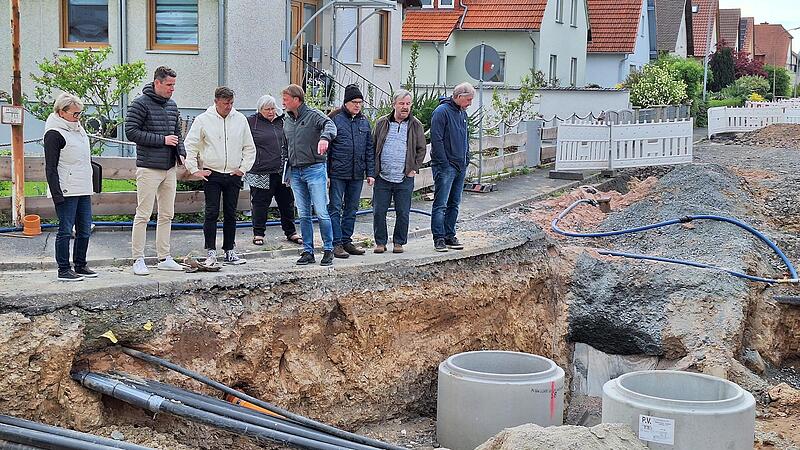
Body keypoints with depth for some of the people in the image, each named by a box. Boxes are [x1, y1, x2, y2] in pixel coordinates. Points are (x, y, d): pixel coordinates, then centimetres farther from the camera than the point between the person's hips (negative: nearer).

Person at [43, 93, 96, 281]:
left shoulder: (78, 128, 16)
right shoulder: (54, 133, -10)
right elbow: (50, 168, -13)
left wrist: (89, 185, 23)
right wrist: (57, 194, -18)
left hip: (84, 190, 8)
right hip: (66, 191, -8)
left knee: (85, 230, 10)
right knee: (65, 231, -3)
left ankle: (81, 265, 21)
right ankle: (63, 270, 4)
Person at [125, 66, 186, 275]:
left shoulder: (172, 105, 14)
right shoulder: (140, 103, -8)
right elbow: (131, 132, -14)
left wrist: (181, 153, 6)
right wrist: (162, 140, -15)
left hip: (170, 168, 8)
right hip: (149, 169, -8)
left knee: (167, 215, 11)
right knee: (143, 215, -6)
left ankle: (164, 258, 18)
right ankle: (138, 260, 0)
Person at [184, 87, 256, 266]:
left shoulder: (240, 119, 5)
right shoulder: (203, 119, -3)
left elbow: (249, 148, 13)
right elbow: (190, 145, 1)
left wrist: (244, 168, 5)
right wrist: (194, 169, -4)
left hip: (234, 175, 3)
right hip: (212, 174, -3)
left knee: (231, 215, 7)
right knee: (212, 213, -5)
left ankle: (230, 251, 15)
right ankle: (211, 252, -1)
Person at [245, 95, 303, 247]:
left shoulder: (283, 121, 12)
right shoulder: (251, 122, -1)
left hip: (283, 171, 4)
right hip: (261, 171, -4)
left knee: (287, 202, 11)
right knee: (260, 203, 3)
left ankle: (291, 232, 23)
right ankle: (258, 233, 16)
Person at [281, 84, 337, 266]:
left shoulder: (314, 115, -6)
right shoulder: (287, 121, 15)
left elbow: (329, 125, -25)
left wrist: (325, 137, -47)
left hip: (314, 169, -6)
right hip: (295, 172, 6)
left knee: (321, 213, -6)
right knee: (303, 215, 7)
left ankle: (328, 250, 6)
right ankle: (308, 251, 13)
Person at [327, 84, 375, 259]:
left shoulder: (364, 121, 11)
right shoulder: (335, 119, -5)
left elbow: (369, 149, 14)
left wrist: (370, 173, 8)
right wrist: (325, 173, -10)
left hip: (357, 174, 5)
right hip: (338, 173, -5)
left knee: (352, 209, 11)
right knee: (335, 208, -2)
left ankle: (347, 241, 20)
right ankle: (336, 243, 1)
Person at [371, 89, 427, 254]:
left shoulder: (416, 125, 5)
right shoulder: (382, 123, 6)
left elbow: (421, 149, 9)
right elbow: (373, 147, 10)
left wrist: (414, 169, 0)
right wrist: (373, 171, 3)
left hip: (405, 179, -1)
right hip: (382, 178, 1)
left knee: (403, 213, 4)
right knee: (379, 211, 2)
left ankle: (399, 242, 16)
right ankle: (380, 242, 14)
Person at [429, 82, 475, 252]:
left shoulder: (463, 113, 15)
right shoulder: (442, 111, -12)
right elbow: (436, 140, -16)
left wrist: (466, 159, 14)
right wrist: (444, 164, -17)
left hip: (460, 167, 8)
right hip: (445, 166, -8)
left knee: (454, 204, 11)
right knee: (441, 204, -7)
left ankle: (450, 236, 18)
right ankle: (439, 238, -5)